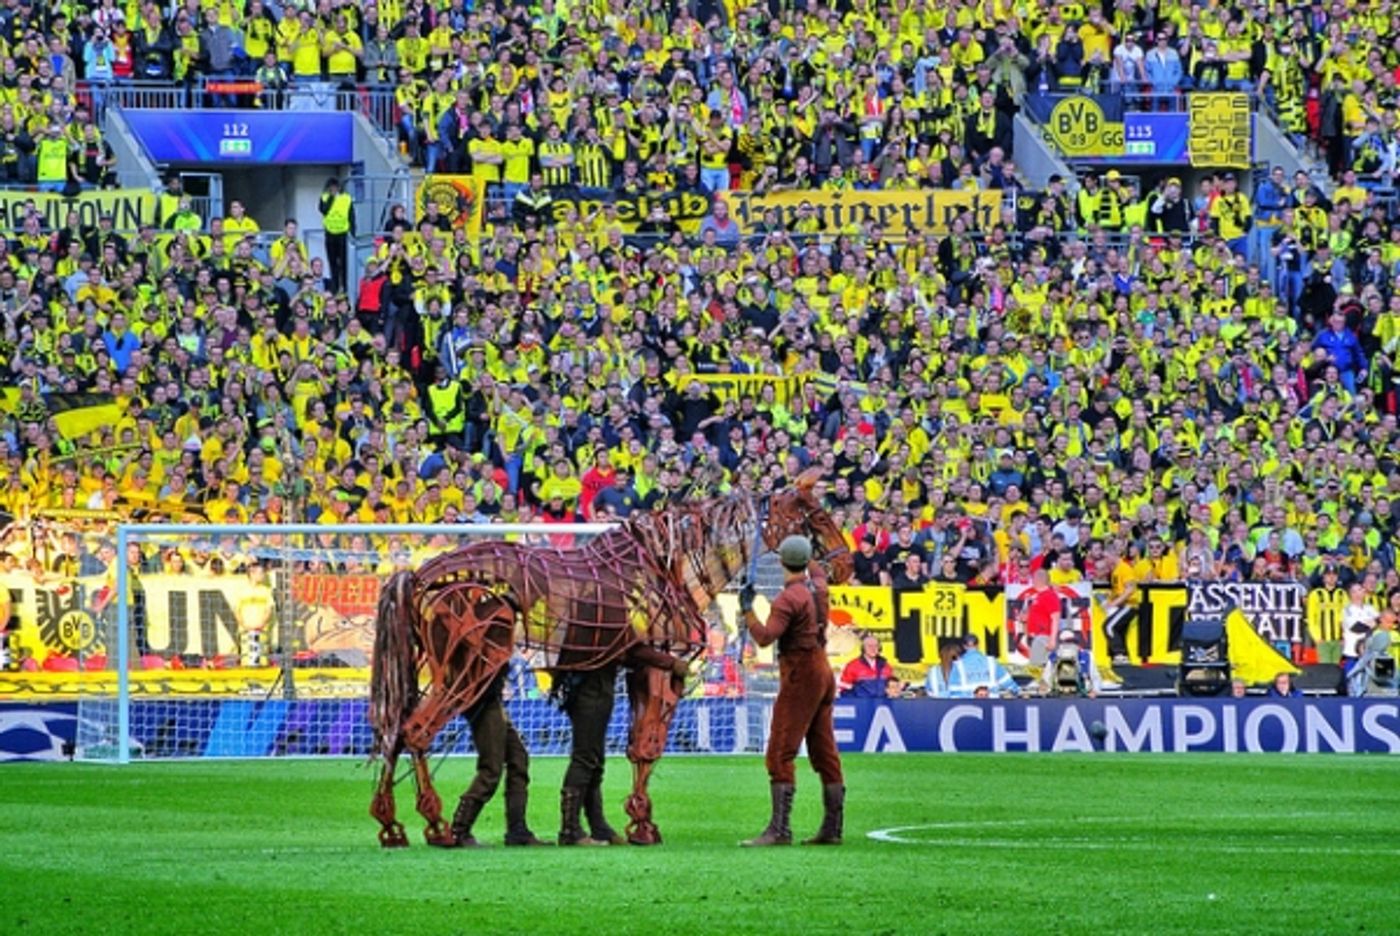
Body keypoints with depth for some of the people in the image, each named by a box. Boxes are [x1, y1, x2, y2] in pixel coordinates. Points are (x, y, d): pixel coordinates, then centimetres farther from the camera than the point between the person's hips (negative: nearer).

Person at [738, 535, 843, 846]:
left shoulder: (789, 598, -17)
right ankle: (832, 828, 13)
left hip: (800, 677, -9)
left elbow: (765, 637, -26)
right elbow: (817, 570, 33)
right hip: (823, 672, 9)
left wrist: (747, 610, -15)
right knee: (825, 754, 11)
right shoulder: (818, 586, 7)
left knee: (780, 754, -10)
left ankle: (779, 829, -18)